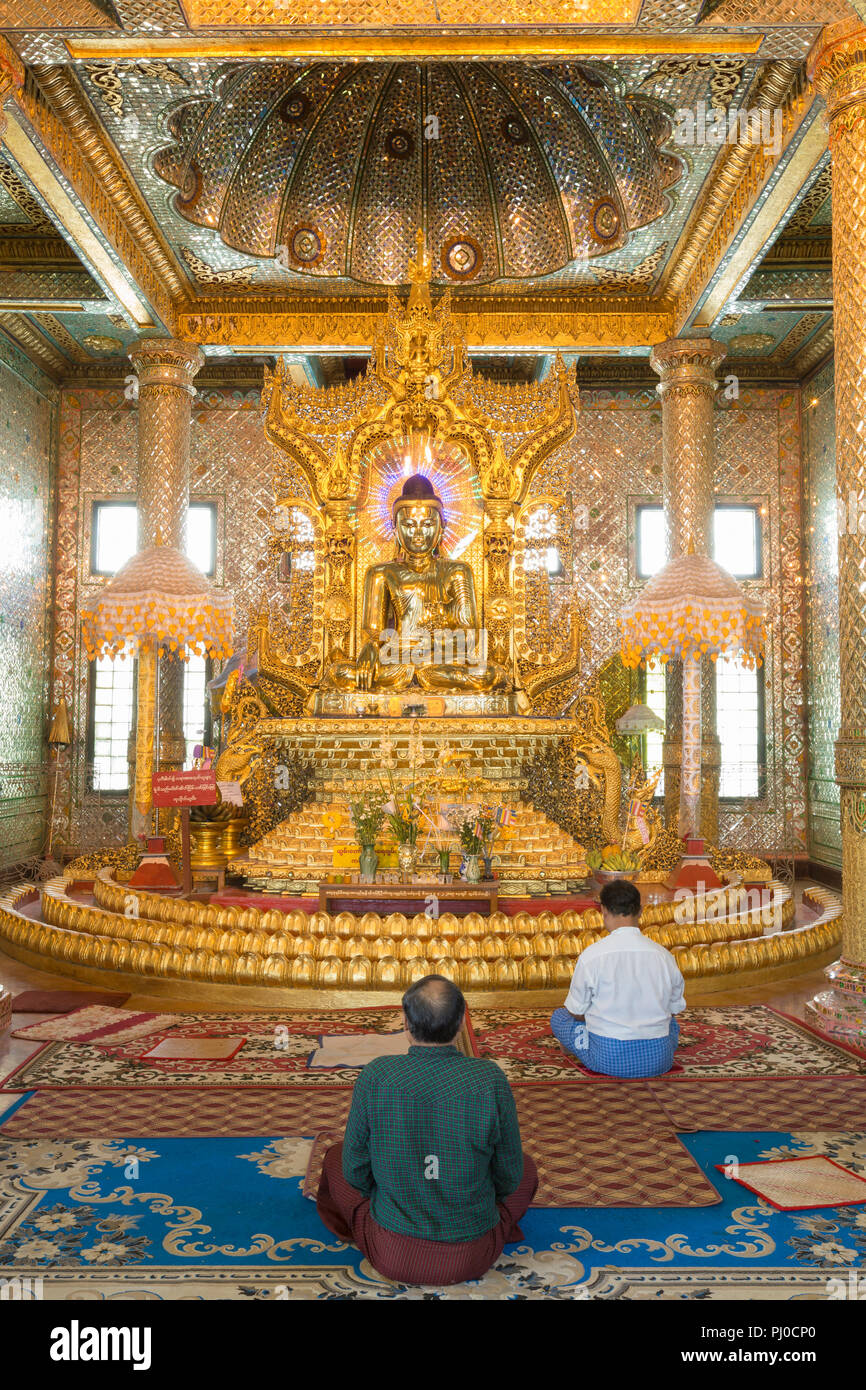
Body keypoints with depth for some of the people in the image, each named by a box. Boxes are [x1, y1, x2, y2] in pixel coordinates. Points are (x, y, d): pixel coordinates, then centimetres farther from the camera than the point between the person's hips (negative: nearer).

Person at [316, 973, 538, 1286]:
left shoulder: (376, 1075, -19)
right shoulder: (490, 1079, -20)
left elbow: (355, 1170, -7)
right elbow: (509, 1176, -6)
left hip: (391, 1255, 1)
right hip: (472, 1258, 0)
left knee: (336, 1157, 24)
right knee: (526, 1166, 26)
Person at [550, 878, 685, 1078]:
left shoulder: (592, 955, -10)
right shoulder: (663, 955, -1)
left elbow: (576, 1012, 1)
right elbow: (675, 1008, 13)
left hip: (609, 1059, 1)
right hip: (658, 1061, -1)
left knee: (558, 1016, 23)